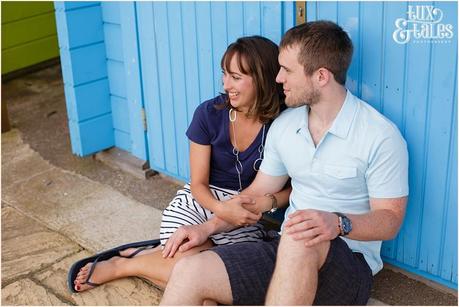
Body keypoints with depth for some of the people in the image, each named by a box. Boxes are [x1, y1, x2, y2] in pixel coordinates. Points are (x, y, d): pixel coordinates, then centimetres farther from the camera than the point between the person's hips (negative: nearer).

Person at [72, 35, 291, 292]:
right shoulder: (209, 113, -6)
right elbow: (198, 184, -4)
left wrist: (267, 202, -23)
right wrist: (222, 209, -25)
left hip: (247, 214, 1)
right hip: (200, 201, 0)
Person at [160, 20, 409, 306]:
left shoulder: (381, 136, -11)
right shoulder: (283, 126, 8)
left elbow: (390, 218, -9)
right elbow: (258, 193, 16)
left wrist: (339, 223, -29)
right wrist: (208, 228, 7)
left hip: (349, 264, -4)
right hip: (287, 251, 5)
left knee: (298, 239, -40)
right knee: (189, 272, -21)